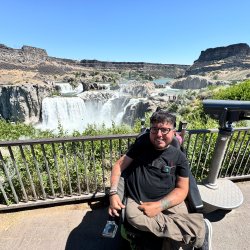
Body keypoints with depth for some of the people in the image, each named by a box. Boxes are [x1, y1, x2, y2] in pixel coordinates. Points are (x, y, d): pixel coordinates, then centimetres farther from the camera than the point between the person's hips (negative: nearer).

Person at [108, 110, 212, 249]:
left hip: (169, 202, -1)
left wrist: (159, 206, -16)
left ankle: (199, 229, 1)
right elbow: (120, 165, 4)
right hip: (137, 201, 2)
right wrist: (113, 193, -9)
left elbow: (182, 189, 1)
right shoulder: (143, 144, 3)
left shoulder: (179, 157, 2)